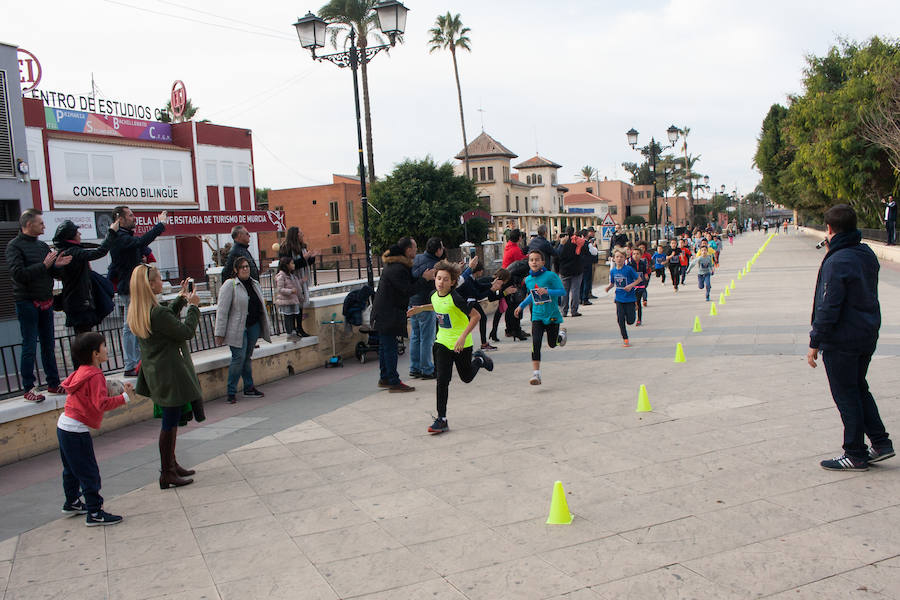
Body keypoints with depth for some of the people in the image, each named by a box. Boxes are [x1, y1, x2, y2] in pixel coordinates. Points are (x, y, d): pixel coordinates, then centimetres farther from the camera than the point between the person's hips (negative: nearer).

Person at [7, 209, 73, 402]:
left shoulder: (42, 246, 12)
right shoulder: (14, 246, -8)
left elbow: (51, 273, 14)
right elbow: (19, 274, -19)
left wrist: (57, 265, -6)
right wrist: (44, 265, -20)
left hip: (46, 302, 7)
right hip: (27, 303, -6)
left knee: (48, 344, 12)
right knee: (29, 346, -2)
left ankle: (53, 383, 21)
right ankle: (28, 388, 6)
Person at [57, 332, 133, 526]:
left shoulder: (82, 372, 11)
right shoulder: (95, 376, -19)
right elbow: (102, 404, -27)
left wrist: (106, 390, 6)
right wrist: (125, 397, -22)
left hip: (64, 426, 10)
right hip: (77, 431, -10)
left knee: (72, 469, 24)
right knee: (89, 473, -3)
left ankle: (72, 503, 40)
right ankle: (95, 513, 2)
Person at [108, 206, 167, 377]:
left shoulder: (124, 237, 17)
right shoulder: (120, 238, -17)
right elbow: (141, 242, -34)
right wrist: (160, 225, -29)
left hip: (134, 290, 10)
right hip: (130, 290, -10)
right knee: (130, 328, -6)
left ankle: (137, 362, 20)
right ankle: (130, 367, -2)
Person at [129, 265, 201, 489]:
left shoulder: (137, 311, 6)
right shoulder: (157, 313, -24)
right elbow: (186, 332, -18)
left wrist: (180, 299, 21)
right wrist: (193, 306, -8)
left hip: (156, 374, 10)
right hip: (170, 374, -10)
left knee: (170, 420, 20)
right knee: (170, 422, -1)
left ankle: (171, 465, 31)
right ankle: (167, 474, 8)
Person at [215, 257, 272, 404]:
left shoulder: (255, 284, 13)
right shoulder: (230, 285, -8)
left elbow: (261, 307, 20)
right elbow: (222, 310, -11)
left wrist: (266, 328, 19)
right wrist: (220, 333, -13)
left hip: (254, 326, 6)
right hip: (237, 328, -6)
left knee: (248, 357, 11)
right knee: (239, 357, -9)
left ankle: (249, 388, 19)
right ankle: (231, 392, 1)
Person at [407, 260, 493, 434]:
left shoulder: (456, 298, -24)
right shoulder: (434, 295, -3)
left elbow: (476, 316, -22)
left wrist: (463, 337, -28)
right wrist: (422, 308, 12)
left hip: (461, 344, -4)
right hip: (442, 342, 4)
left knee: (467, 378, 15)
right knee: (442, 380, -5)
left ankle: (479, 359, 47)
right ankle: (441, 419, 1)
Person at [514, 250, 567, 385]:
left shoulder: (550, 276, -12)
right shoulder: (528, 280, 4)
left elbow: (563, 291, -13)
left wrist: (547, 291, -27)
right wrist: (521, 305, 16)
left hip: (552, 316, -2)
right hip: (537, 317, 2)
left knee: (552, 344, 11)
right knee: (536, 343, -14)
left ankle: (561, 331, 47)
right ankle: (536, 374, -12)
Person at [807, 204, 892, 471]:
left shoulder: (836, 262, -21)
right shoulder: (867, 255, 5)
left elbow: (828, 309, -22)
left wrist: (815, 343, -15)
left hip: (841, 341, -8)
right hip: (867, 337, 8)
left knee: (846, 396, 2)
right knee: (859, 389, 21)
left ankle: (856, 455, 11)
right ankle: (881, 443, 23)